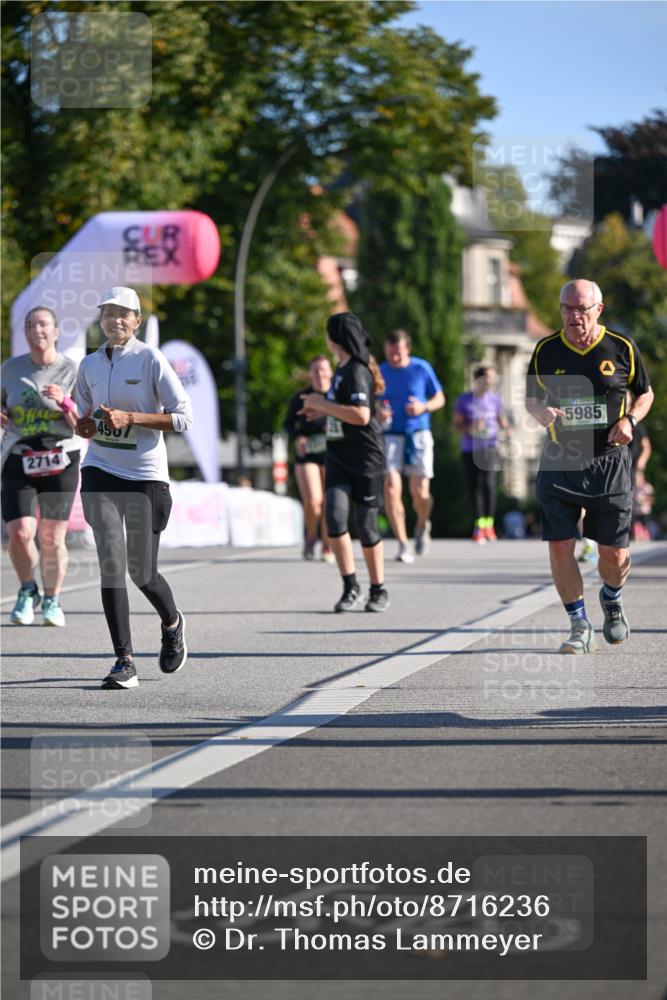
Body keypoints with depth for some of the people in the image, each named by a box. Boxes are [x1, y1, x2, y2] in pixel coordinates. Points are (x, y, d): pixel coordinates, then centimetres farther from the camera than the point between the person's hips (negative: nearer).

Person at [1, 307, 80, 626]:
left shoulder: (72, 371, -3)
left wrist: (64, 402, -21)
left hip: (60, 462, -1)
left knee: (52, 539, -3)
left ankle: (52, 600, 20)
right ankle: (27, 591, 16)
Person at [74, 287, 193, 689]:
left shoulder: (151, 360, -6)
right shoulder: (90, 364, 9)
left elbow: (184, 417, -9)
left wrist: (130, 418, -18)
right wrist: (85, 425, 0)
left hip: (146, 475, -3)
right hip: (101, 471, 3)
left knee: (142, 572, 2)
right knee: (112, 565, -10)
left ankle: (172, 623, 36)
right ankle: (125, 662, -10)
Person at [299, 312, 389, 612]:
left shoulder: (357, 371, -16)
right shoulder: (342, 368, 12)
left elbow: (361, 415, -28)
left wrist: (323, 404, -20)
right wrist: (322, 411, 15)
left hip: (365, 459, -7)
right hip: (339, 457, 7)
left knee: (365, 525, 0)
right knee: (335, 515, -11)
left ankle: (378, 591, 15)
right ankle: (350, 586, -5)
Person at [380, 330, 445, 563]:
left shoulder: (422, 368, 2)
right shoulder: (379, 373, 4)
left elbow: (439, 398, 9)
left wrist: (424, 407, -12)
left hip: (419, 435, -1)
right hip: (390, 436, 1)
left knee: (420, 492, -5)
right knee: (391, 487, -15)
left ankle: (422, 526, 30)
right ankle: (403, 545, -10)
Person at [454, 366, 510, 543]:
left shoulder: (495, 399, 8)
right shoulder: (464, 400, 2)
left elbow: (502, 421, 18)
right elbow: (456, 425, 5)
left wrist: (506, 427, -4)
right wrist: (470, 429, -14)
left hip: (490, 449, 0)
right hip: (469, 450, 0)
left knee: (489, 484, -16)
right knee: (474, 487, 2)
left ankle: (489, 524, -5)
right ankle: (478, 526, 14)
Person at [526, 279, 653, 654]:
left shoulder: (622, 348, -1)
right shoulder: (546, 351, 1)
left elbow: (645, 393, 12)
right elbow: (531, 397, 13)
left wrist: (630, 419, -8)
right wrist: (542, 412, -10)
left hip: (610, 461, -1)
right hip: (560, 462, 1)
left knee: (614, 553, 3)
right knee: (560, 547, -8)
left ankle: (612, 601, 36)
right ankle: (580, 626, 7)